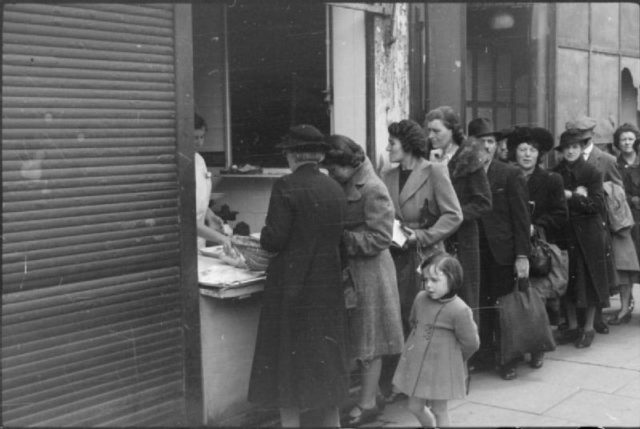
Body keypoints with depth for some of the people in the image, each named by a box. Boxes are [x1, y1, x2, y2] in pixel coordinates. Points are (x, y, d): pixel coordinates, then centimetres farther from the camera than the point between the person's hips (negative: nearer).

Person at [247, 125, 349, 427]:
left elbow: (274, 240, -16)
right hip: (328, 286, 5)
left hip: (292, 287, -5)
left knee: (289, 359, 6)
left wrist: (264, 237, 5)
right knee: (327, 357, 17)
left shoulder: (285, 186, -14)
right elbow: (339, 237, 6)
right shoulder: (336, 189, 2)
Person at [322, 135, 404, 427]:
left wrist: (341, 238, -19)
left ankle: (367, 403, 15)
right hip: (346, 270, 7)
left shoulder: (372, 190, -16)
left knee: (368, 340, 4)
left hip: (368, 271, -7)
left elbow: (379, 239, -18)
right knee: (350, 335, 12)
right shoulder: (343, 185, 6)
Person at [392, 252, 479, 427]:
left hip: (441, 369, -6)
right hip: (416, 364, 6)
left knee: (439, 410, 7)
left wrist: (450, 359, 5)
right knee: (415, 407, 14)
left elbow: (470, 343, -10)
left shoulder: (459, 310, -20)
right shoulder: (420, 298, -3)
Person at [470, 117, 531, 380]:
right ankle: (484, 355, 19)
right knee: (479, 306, 6)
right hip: (472, 252, 2)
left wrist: (522, 255, -9)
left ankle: (507, 359, 15)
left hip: (502, 252, -2)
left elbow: (521, 217, -3)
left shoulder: (511, 174, -1)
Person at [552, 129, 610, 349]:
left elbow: (597, 205, -12)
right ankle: (572, 327, 20)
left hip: (589, 233, -3)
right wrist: (578, 197, -13)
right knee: (568, 281, 7)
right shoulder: (555, 174, 4)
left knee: (590, 279, 3)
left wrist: (570, 197, -15)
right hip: (565, 233, 3)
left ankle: (588, 328, 15)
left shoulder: (592, 173, -3)